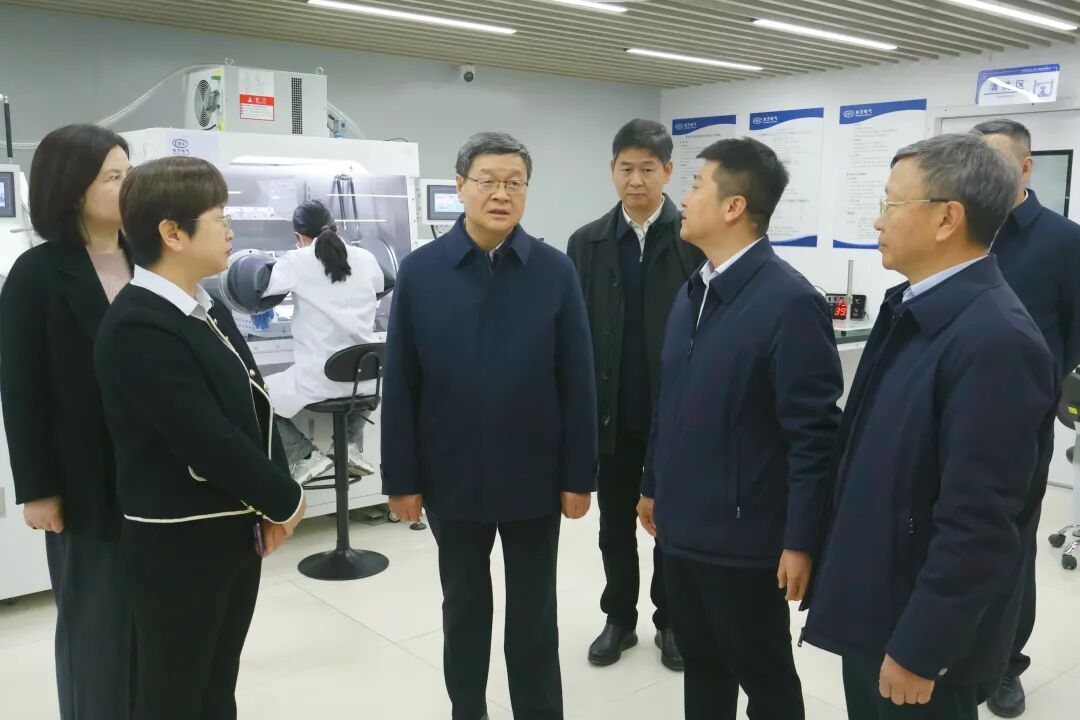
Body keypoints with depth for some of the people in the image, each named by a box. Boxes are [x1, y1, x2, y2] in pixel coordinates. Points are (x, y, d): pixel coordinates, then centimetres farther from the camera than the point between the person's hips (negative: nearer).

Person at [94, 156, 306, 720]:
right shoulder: (137, 326, -21)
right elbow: (208, 440, -24)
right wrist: (285, 501, -10)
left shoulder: (207, 309, 8)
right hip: (178, 546, -8)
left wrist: (266, 509, -1)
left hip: (235, 533, 8)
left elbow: (255, 408, 8)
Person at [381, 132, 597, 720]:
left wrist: (579, 475, -5)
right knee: (464, 606, 18)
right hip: (452, 475, 1)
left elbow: (577, 384, -4)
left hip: (534, 475, 0)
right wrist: (401, 478, -3)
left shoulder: (556, 271, -5)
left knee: (533, 612, 14)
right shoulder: (420, 271, -4)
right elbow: (400, 386, -3)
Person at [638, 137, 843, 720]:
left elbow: (814, 433, -18)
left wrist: (800, 540, -16)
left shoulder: (789, 302, -18)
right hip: (682, 523, 7)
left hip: (742, 535, -7)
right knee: (700, 661, 21)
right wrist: (654, 486, 17)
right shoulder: (692, 292, 7)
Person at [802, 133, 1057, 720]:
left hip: (918, 629, -8)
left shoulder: (994, 340, -25)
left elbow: (978, 527, -25)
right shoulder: (912, 309, 3)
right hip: (873, 605, 8)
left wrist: (917, 650, -18)